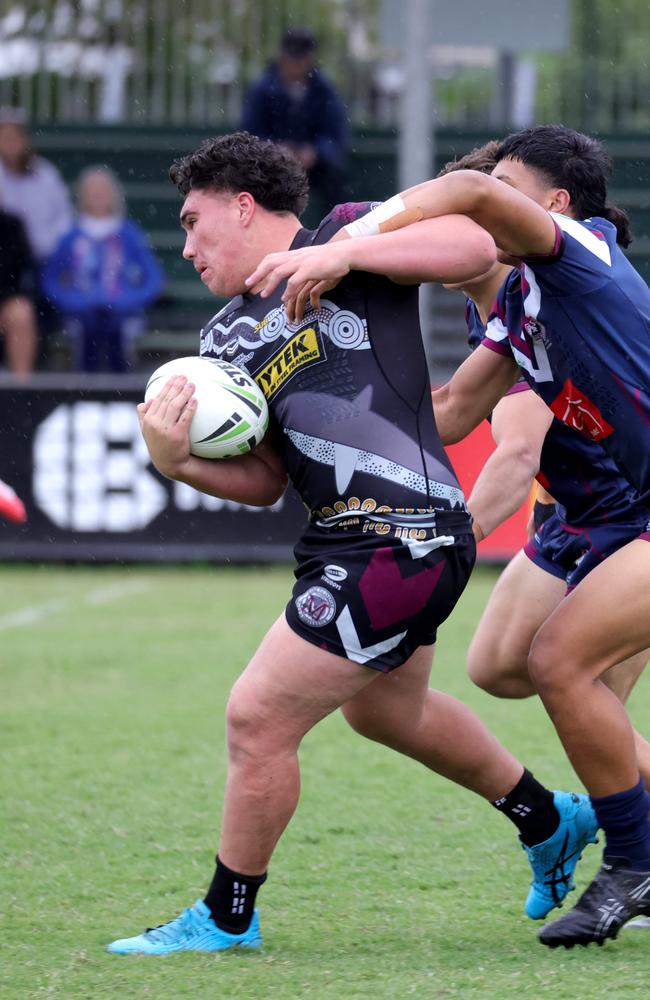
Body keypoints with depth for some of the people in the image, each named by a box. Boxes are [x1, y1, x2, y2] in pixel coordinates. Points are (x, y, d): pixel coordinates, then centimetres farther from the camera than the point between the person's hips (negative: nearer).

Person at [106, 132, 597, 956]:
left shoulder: (346, 235, -5)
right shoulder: (228, 338, 16)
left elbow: (473, 247, -18)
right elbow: (264, 480, 14)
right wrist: (177, 460, -5)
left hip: (404, 539, -10)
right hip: (344, 538, 10)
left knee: (258, 717, -8)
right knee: (385, 710, 31)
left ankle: (225, 919, 9)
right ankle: (550, 822, 53)